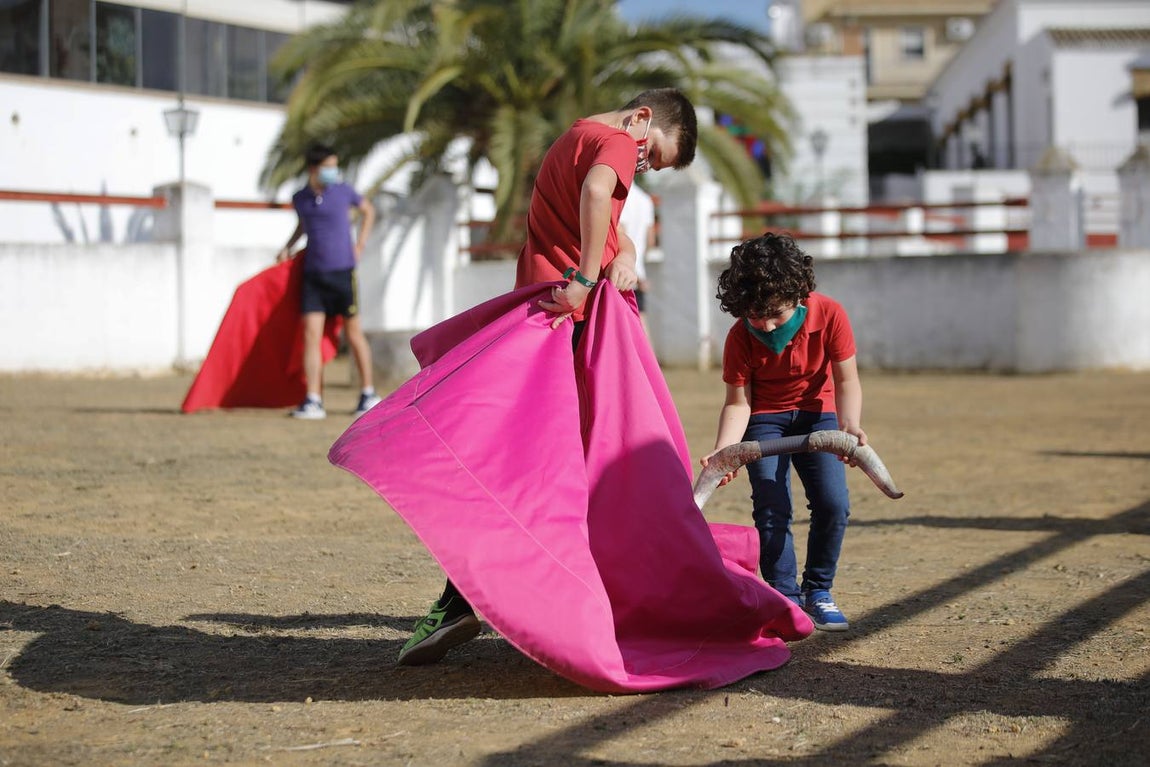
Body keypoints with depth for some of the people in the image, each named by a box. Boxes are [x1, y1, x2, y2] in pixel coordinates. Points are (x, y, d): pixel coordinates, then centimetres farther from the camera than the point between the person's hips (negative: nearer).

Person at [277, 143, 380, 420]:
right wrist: (288, 247, 14)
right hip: (313, 273, 2)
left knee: (354, 333, 5)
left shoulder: (343, 191, -1)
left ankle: (369, 394, 18)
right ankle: (313, 400, -7)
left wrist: (360, 244, 9)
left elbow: (368, 211, 17)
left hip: (342, 271, -2)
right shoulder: (299, 199, 5)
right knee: (311, 334, -7)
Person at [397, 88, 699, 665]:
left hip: (544, 310, 7)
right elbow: (597, 192, -27)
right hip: (573, 317, -7)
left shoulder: (575, 138, 25)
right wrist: (587, 279, -25)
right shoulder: (616, 140, -4)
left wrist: (624, 255, -3)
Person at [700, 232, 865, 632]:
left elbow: (846, 379, -18)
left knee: (833, 504, -14)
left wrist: (849, 424, -38)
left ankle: (818, 591, 6)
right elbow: (738, 403, -17)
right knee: (772, 509, -15)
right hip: (764, 418, 0)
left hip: (817, 412, 1)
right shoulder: (740, 336, -22)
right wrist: (723, 451, -34)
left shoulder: (829, 314, -23)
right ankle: (786, 598, -2)